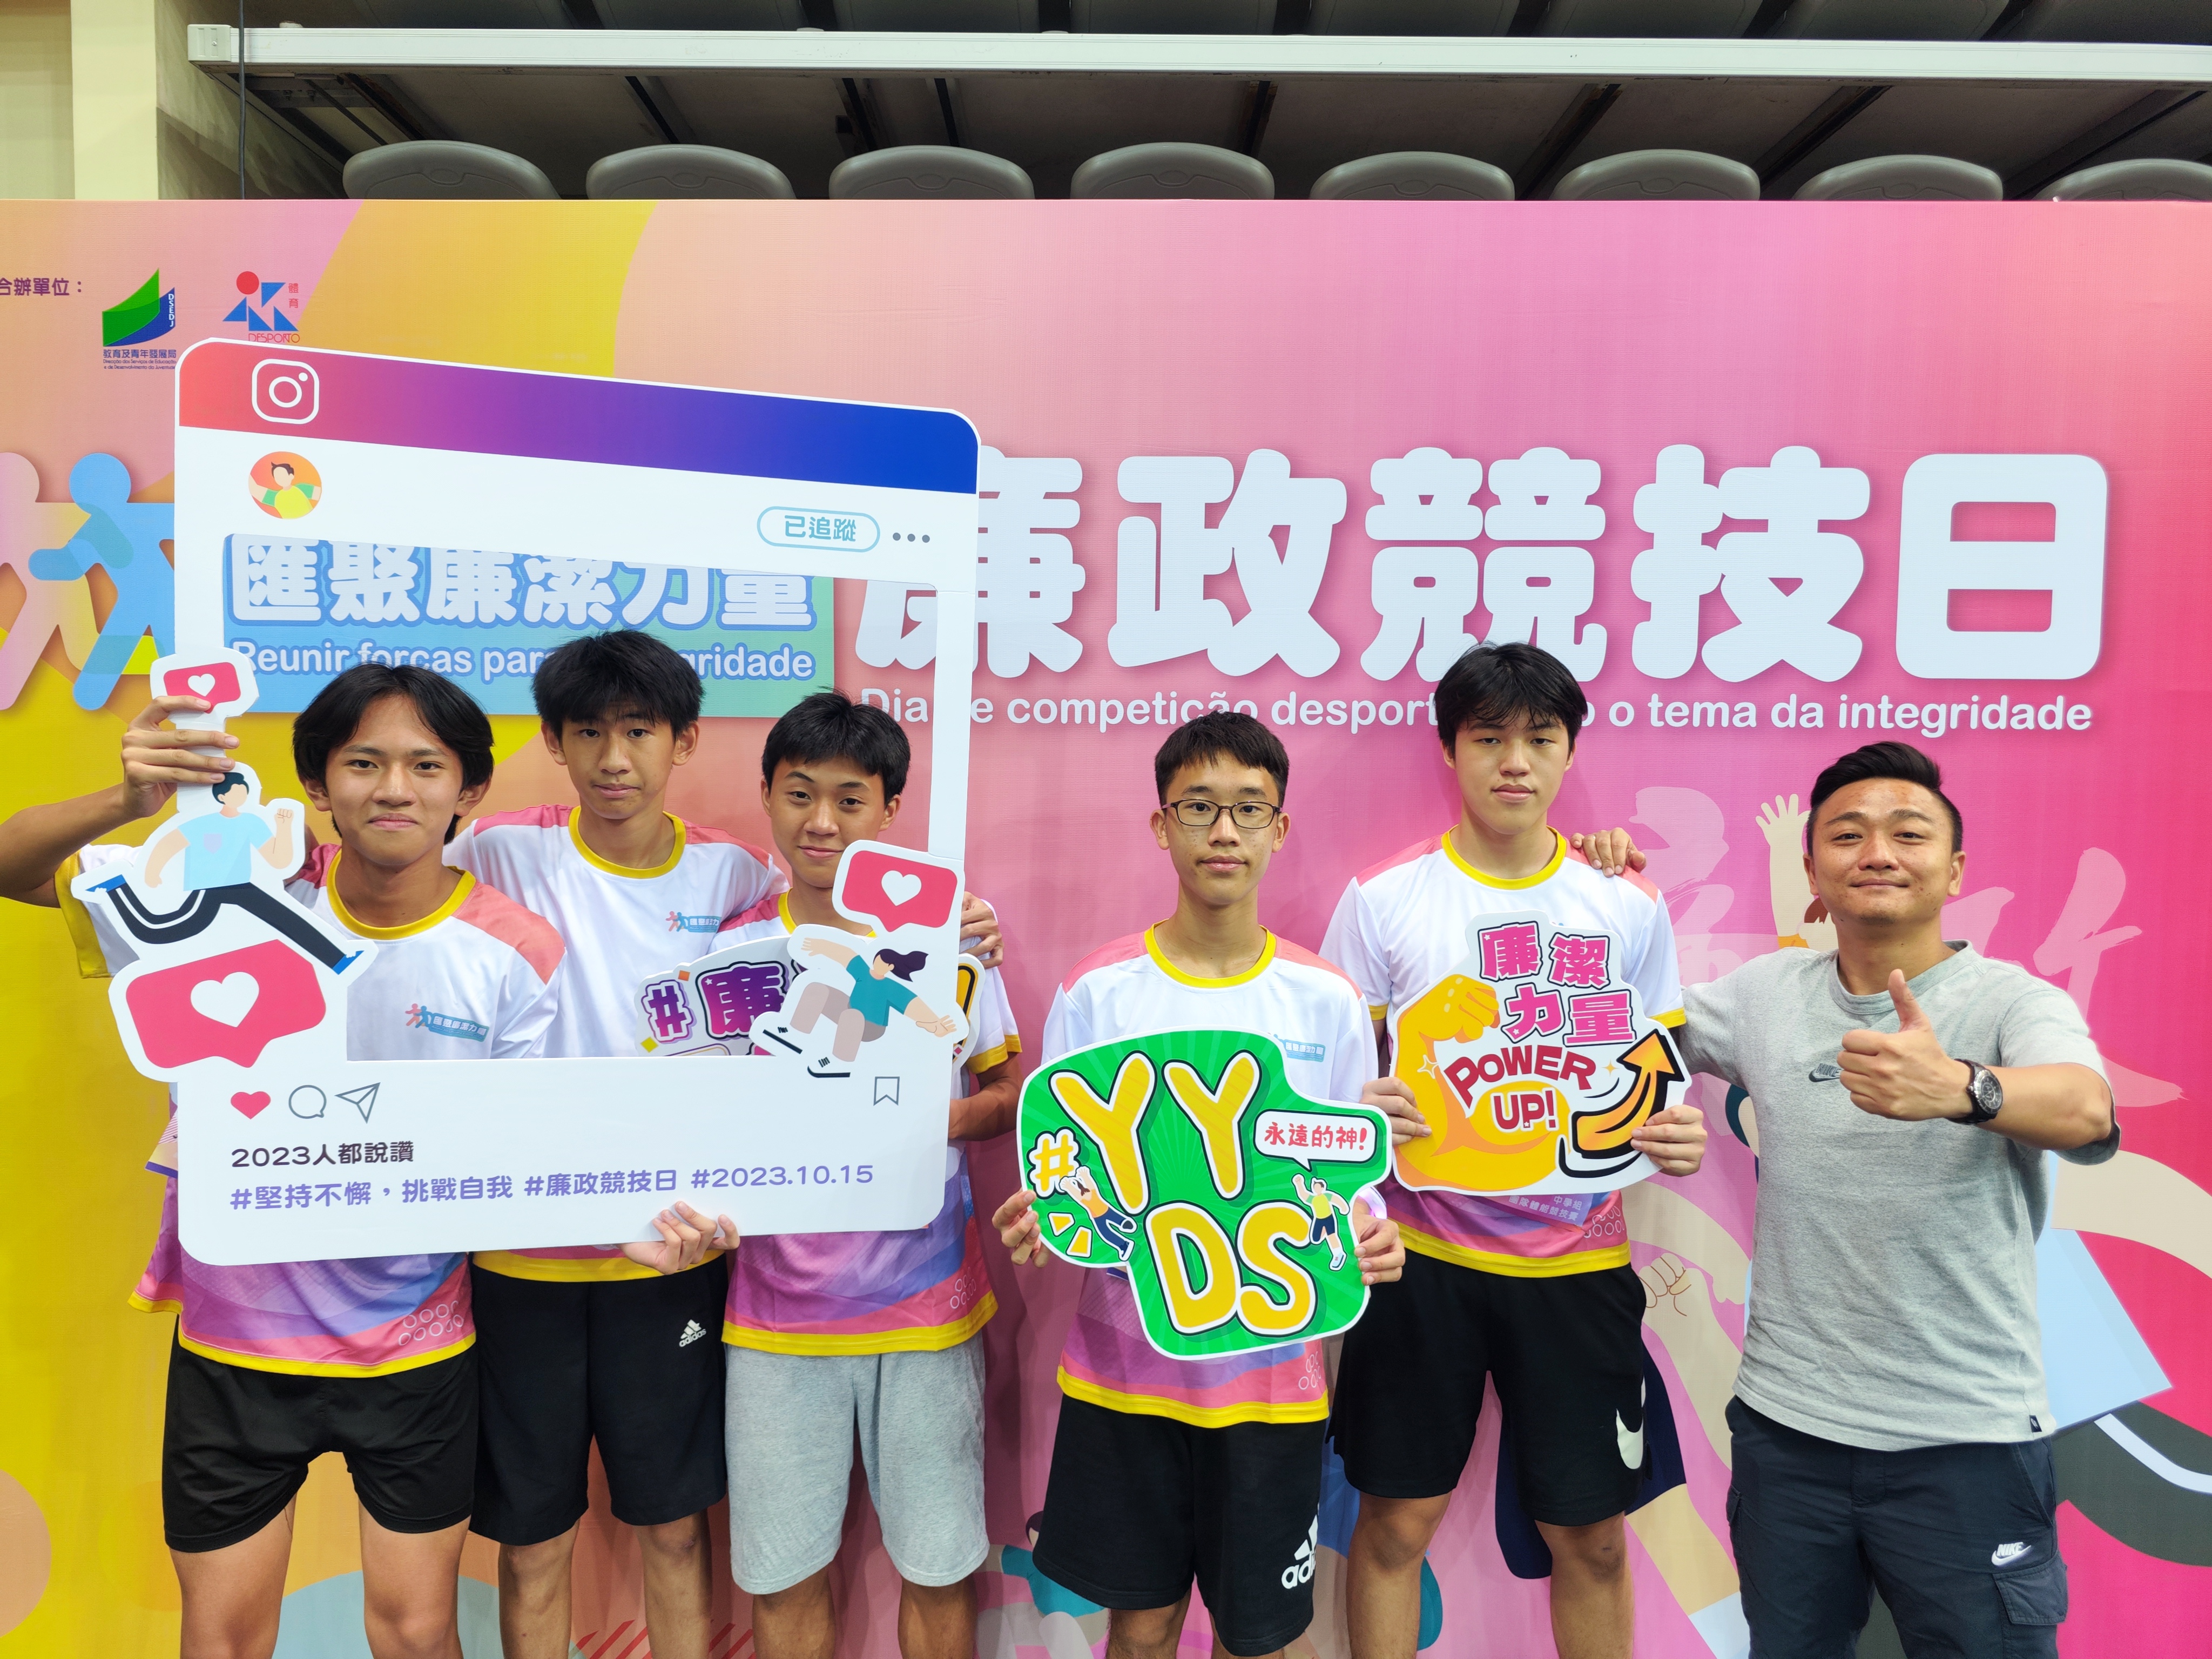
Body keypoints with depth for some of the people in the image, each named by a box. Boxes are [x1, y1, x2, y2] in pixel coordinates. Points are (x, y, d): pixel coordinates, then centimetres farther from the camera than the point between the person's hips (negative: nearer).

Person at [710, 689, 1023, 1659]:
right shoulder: (734, 952, 1)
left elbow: (1004, 1097, 5)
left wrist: (934, 1121, -14)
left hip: (925, 1302, -1)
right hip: (779, 1306, 1)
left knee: (938, 1569, 9)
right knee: (781, 1578, 12)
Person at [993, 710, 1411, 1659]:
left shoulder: (1325, 1001, -2)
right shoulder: (1095, 993, -4)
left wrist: (1371, 1240, -18)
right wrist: (1037, 1223, -22)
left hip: (1271, 1373, 1)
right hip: (1125, 1362, 0)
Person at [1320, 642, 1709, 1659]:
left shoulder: (1630, 908, 2)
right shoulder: (1381, 901, -2)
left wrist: (1674, 1136, -13)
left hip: (1578, 1259, 2)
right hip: (1422, 1256, -1)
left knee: (1589, 1537, 13)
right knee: (1396, 1523, 10)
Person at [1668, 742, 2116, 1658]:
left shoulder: (2014, 1002, -10)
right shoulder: (1768, 991, 1)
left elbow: (2085, 1114, -30)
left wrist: (1959, 1088, -51)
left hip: (1967, 1441, -3)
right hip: (1784, 1422, 3)